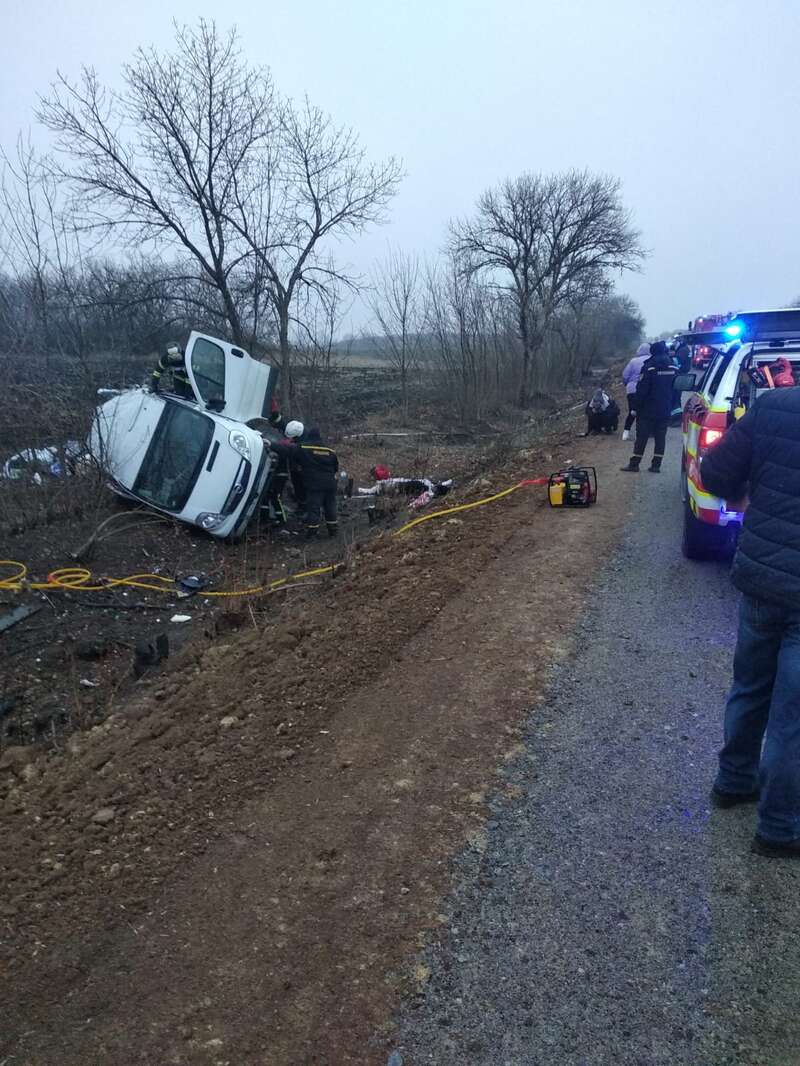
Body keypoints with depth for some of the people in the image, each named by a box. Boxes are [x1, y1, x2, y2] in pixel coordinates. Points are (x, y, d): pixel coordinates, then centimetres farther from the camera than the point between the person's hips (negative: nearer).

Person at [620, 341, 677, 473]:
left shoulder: (649, 367, -13)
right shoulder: (673, 367, 4)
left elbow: (642, 390, -14)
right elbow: (676, 389, 8)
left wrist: (637, 407, -7)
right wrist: (672, 407, 13)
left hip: (648, 409, -4)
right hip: (665, 411, 4)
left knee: (642, 437, 1)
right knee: (660, 437, 8)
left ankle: (634, 464, 4)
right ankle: (656, 465, 8)